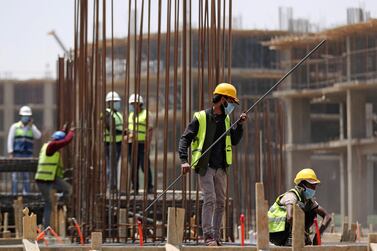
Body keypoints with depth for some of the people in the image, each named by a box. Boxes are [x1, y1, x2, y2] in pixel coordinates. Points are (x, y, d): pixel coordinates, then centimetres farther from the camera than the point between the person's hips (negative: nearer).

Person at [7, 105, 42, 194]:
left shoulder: (32, 127, 10)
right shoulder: (15, 127, 3)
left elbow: (38, 136, -7)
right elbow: (10, 140, -1)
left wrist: (31, 126, -13)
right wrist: (10, 154, -10)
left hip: (28, 155, 2)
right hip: (17, 154, -2)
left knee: (27, 175, 3)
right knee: (15, 175, -4)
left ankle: (26, 194, 6)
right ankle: (14, 194, -3)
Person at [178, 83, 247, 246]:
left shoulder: (226, 120, 13)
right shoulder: (201, 118, -7)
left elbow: (234, 141, 18)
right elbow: (185, 139, -7)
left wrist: (239, 125, 3)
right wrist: (184, 160, -19)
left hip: (221, 168, 7)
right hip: (205, 166, -6)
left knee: (221, 202, 7)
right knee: (209, 199, -15)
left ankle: (216, 237, 15)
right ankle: (208, 236, -13)